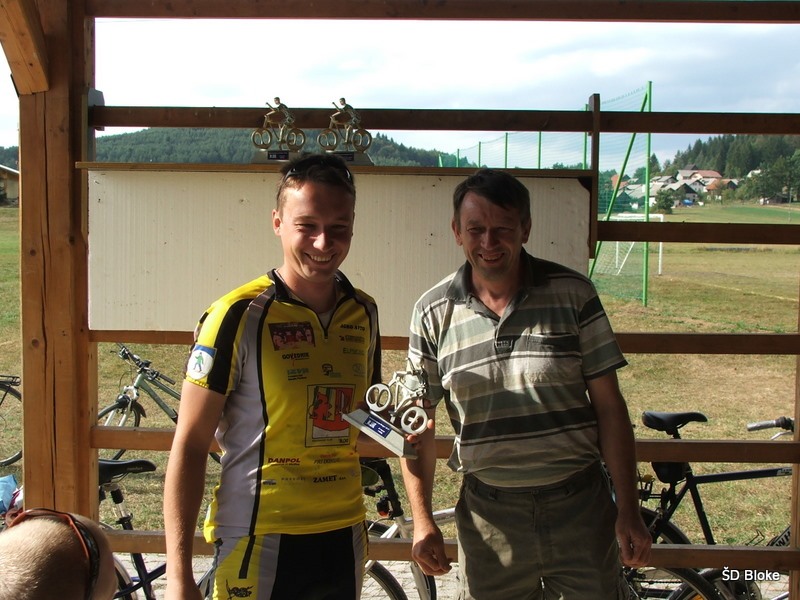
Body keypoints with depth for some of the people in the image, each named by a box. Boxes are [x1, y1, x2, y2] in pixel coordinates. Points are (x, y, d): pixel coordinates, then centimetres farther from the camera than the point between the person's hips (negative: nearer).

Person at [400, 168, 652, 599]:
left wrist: (628, 510, -3)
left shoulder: (573, 294, -4)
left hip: (580, 508, 0)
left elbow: (609, 405, -1)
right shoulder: (434, 312, -3)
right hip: (489, 518, 0)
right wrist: (422, 520, -2)